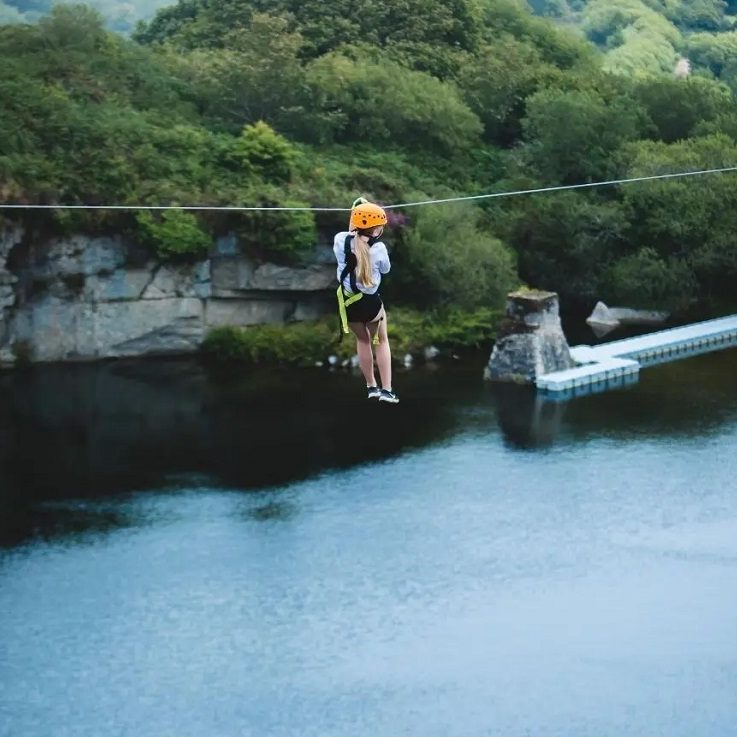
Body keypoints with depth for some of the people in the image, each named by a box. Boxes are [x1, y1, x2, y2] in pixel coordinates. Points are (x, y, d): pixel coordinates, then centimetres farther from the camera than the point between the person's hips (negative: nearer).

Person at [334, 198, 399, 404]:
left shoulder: (340, 239, -14)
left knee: (362, 341, 25)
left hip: (348, 302, 2)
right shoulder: (378, 248, -18)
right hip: (371, 302, -2)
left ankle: (371, 387, 31)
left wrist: (352, 230, 8)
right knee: (381, 341, 20)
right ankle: (386, 389, 14)